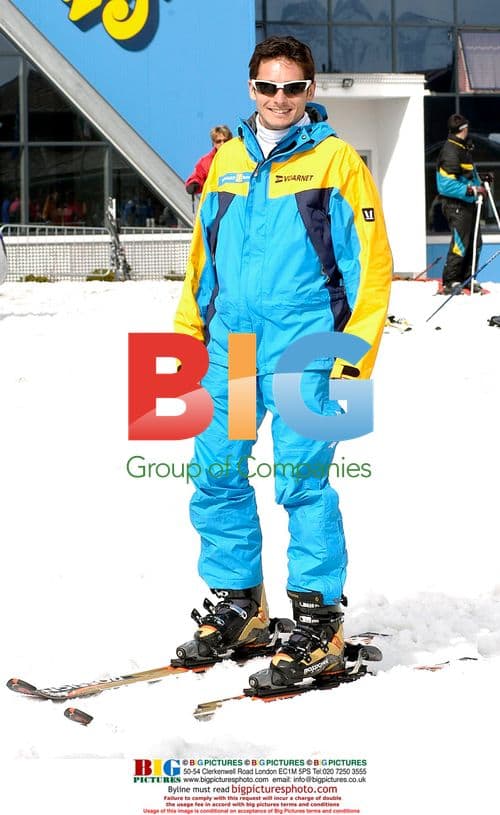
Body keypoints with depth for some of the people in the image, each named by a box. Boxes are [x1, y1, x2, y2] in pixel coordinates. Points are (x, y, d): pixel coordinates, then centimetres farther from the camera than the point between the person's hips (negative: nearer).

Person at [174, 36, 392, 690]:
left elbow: (371, 262, -3)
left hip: (302, 348, -5)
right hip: (230, 343, 6)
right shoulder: (228, 159, 14)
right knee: (216, 476, 6)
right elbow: (204, 250, 22)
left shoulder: (336, 161, -1)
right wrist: (187, 329, 17)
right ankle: (238, 609, 20)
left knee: (302, 482, -9)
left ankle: (319, 621, 0)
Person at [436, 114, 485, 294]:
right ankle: (450, 282, -3)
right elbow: (446, 185, -22)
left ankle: (465, 278, 23)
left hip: (468, 203, 10)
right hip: (455, 204, -10)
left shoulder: (464, 148, 14)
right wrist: (471, 190, -22)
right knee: (460, 243, -10)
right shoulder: (450, 151, -17)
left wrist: (480, 183, 12)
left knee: (474, 242, 12)